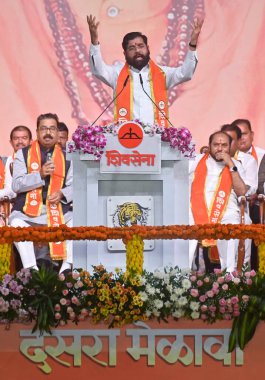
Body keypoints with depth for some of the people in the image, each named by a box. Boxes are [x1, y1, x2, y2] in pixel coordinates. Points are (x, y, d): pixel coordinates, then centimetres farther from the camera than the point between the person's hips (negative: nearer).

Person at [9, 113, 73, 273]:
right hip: (28, 210, -2)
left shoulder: (66, 157, 12)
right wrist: (40, 174, -16)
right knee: (16, 223, -32)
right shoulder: (23, 154, 8)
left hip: (58, 209, 2)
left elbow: (73, 186, 10)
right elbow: (16, 185, -2)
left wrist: (62, 194, -13)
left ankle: (67, 267, -22)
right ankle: (31, 268, -33)